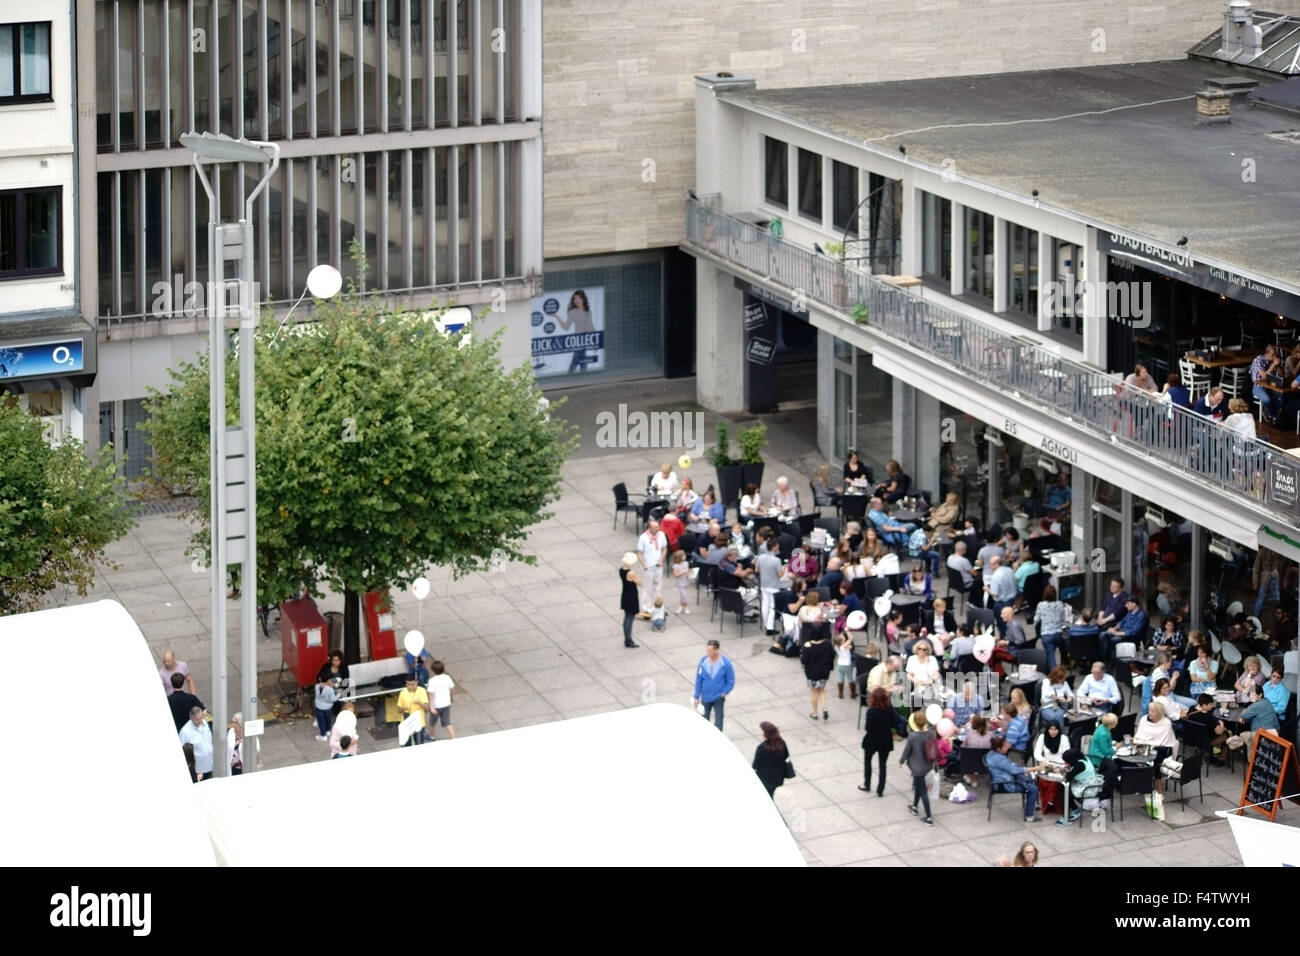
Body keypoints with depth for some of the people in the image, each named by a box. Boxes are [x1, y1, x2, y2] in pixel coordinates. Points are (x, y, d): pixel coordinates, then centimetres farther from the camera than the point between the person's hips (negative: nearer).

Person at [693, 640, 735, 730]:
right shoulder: (703, 662, -12)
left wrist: (723, 693, -14)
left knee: (718, 723, -2)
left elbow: (731, 682, -5)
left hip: (718, 699, -2)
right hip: (705, 698, 2)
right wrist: (696, 697, 2)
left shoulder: (726, 664, -17)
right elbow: (698, 680, -1)